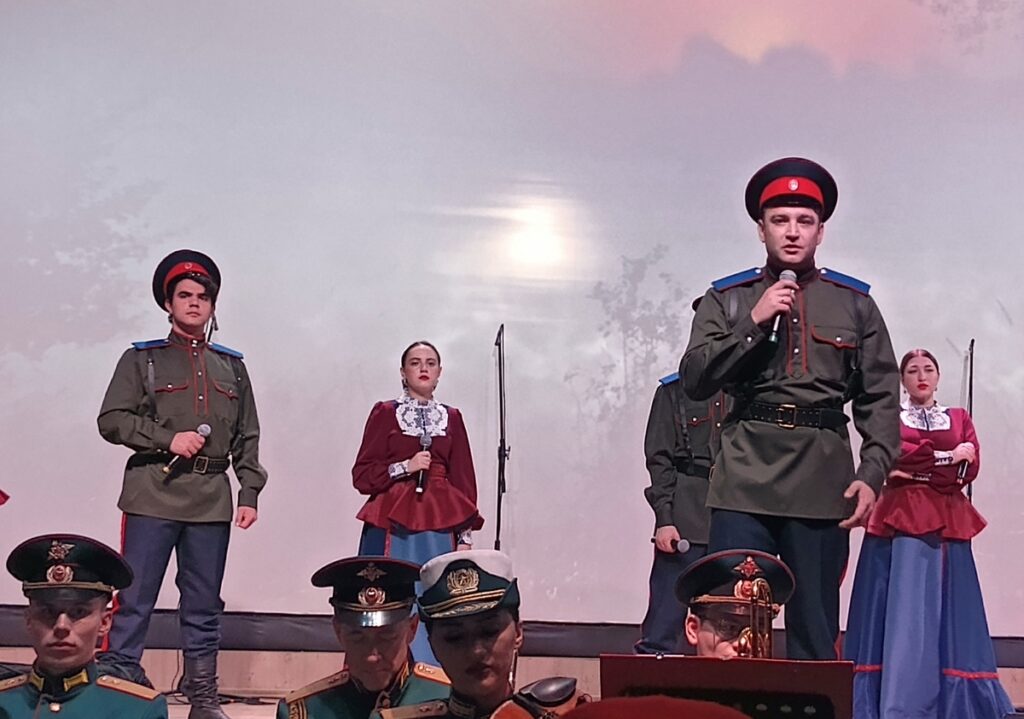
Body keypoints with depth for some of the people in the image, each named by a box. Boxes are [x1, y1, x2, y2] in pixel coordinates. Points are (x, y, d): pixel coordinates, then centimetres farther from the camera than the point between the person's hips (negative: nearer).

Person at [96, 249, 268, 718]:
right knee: (134, 601, -4)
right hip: (153, 495, -3)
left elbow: (247, 438, 15)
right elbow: (111, 420, -1)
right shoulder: (141, 359, 7)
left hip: (212, 499, 3)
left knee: (204, 607, 8)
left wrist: (249, 494, 6)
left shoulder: (232, 366, 16)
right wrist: (168, 438, -12)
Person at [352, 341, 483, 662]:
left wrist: (465, 536, 3)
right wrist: (405, 467, -12)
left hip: (439, 529, 2)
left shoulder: (452, 418, 11)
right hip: (392, 526, -2)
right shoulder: (385, 413, 4)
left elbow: (464, 480, 10)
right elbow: (361, 476, 1)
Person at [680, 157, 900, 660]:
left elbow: (881, 398, 8)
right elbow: (694, 381, -1)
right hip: (745, 482, -1)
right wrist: (753, 324, -9)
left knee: (816, 630, 7)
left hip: (823, 484, 1)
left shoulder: (855, 304, 11)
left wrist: (872, 473, -4)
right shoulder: (727, 298, 9)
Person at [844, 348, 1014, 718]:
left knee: (944, 607, 0)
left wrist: (913, 467, -7)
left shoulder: (959, 418, 18)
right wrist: (949, 456, -7)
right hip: (900, 518, -2)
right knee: (902, 607, -6)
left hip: (948, 521, 2)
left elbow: (971, 468, 3)